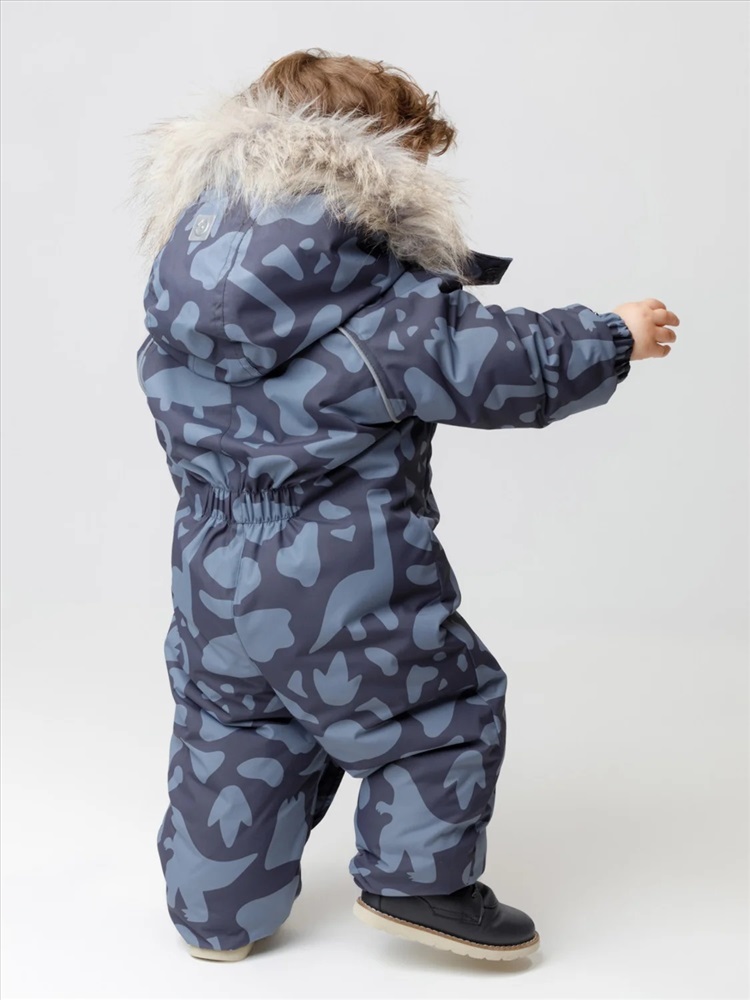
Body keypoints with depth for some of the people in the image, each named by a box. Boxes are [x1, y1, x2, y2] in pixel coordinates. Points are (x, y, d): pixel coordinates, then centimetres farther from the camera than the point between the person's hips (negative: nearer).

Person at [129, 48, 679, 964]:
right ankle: (418, 880, 20)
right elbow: (490, 365, -14)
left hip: (213, 587, 7)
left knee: (230, 743, 20)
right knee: (446, 705, 16)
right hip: (346, 589, -6)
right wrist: (614, 337, 0)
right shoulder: (381, 305, -17)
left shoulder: (180, 294, 4)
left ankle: (217, 912, 33)